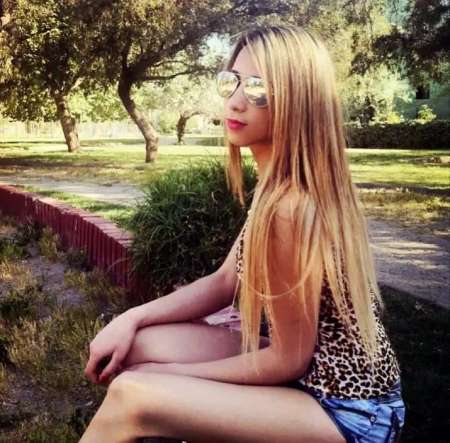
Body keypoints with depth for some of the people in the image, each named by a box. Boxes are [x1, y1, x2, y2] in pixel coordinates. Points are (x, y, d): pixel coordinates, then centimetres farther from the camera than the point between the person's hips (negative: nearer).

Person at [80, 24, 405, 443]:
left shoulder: (289, 206, -27)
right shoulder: (283, 185, 3)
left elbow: (289, 359, -19)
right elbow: (223, 283, 8)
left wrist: (173, 374, -8)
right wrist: (131, 319, -3)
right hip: (319, 374, 9)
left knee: (131, 398, -19)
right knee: (137, 344, 3)